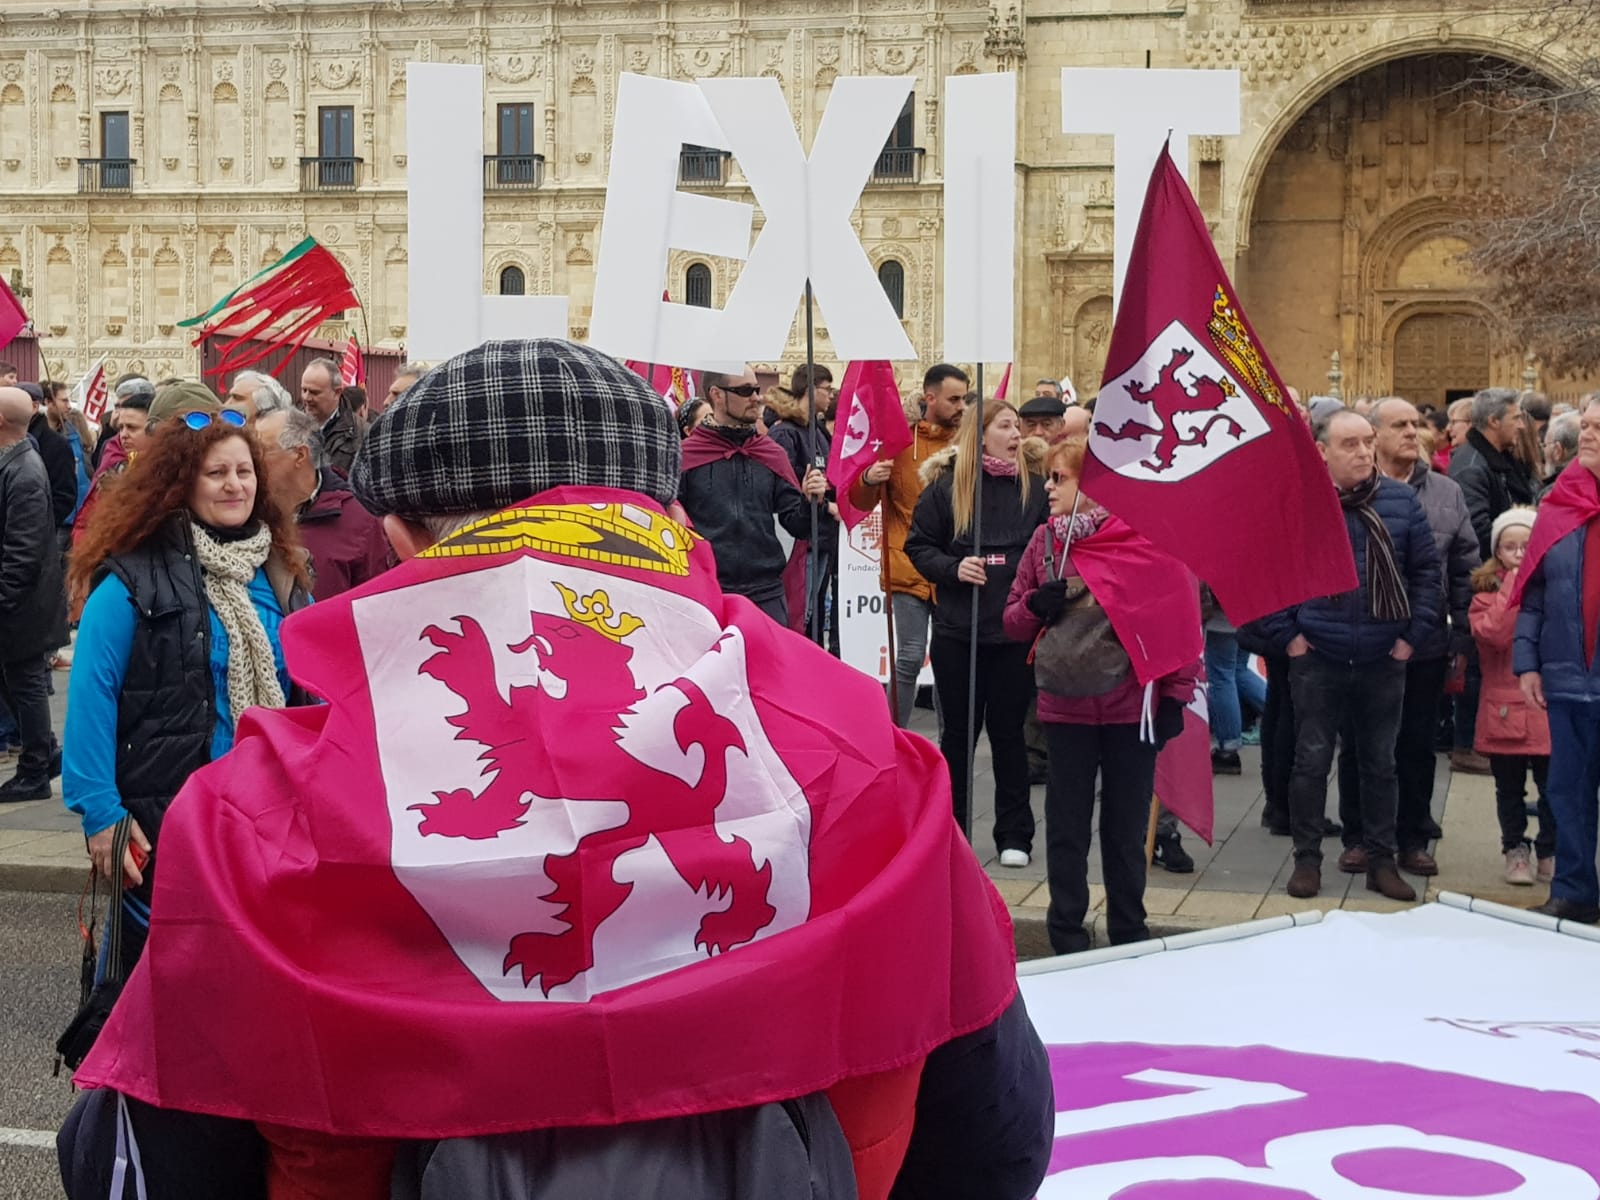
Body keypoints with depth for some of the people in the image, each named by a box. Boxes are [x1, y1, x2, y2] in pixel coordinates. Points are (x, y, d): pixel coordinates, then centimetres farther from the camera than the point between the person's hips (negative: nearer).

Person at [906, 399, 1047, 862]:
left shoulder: (1034, 486, 2)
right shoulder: (945, 486, -1)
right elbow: (919, 546, 2)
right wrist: (953, 568, -14)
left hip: (1015, 631, 0)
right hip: (957, 631, 0)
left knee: (1008, 731, 7)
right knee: (958, 732, 10)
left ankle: (1014, 835, 16)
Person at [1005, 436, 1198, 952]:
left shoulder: (1148, 539, -9)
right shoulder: (1045, 540, 3)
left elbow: (1180, 615, -3)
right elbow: (1015, 620, 8)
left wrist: (1175, 695, -5)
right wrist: (1036, 605, -14)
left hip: (1132, 709, -3)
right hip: (1066, 709, 3)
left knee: (1126, 829, 11)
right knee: (1066, 827, 9)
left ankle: (1129, 935, 24)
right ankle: (1067, 938, 19)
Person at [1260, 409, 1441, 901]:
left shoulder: (1401, 501, 1)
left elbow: (1426, 570, 6)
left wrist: (1412, 635, 0)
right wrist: (1287, 636, -4)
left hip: (1384, 660, 2)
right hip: (1316, 659, -2)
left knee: (1381, 763, 11)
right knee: (1312, 760, 4)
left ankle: (1381, 861, 21)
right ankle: (1307, 858, 16)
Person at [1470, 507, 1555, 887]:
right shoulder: (1487, 592, 4)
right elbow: (1492, 633, -16)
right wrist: (1513, 587, -13)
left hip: (1547, 707, 0)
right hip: (1504, 709, 0)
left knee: (1551, 787, 0)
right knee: (1510, 789, 9)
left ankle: (1550, 854, 14)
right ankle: (1515, 851, 23)